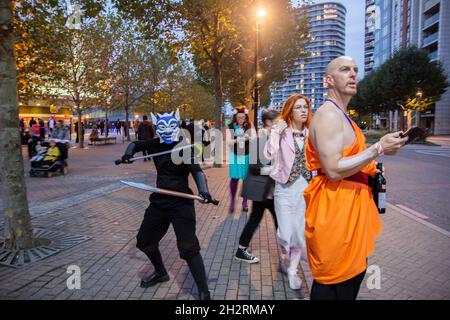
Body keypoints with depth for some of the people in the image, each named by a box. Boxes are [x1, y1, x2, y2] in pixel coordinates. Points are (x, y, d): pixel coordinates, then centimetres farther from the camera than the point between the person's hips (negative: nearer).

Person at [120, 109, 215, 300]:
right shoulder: (155, 144, 4)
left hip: (181, 203, -7)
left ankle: (204, 293, 0)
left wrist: (204, 191, -45)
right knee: (144, 241, 20)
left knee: (188, 248, -14)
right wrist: (129, 153, -3)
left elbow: (196, 170, -26)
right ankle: (160, 273, 45)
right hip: (159, 201, 8)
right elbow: (136, 144, 20)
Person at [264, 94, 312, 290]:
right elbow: (270, 155, -20)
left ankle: (292, 271, 28)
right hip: (285, 187, -3)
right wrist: (276, 132, -20)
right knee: (286, 233, -1)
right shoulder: (282, 132, -5)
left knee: (300, 232, 9)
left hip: (306, 187, 4)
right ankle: (285, 259, 34)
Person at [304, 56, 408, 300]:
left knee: (354, 274, 20)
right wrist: (379, 148, -20)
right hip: (334, 208, -10)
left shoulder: (342, 116, 18)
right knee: (333, 287, 3)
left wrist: (370, 169, 15)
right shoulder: (329, 115, -17)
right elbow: (334, 170, -25)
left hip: (350, 206, 10)